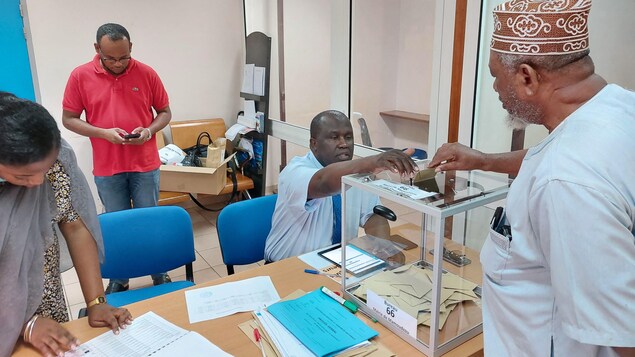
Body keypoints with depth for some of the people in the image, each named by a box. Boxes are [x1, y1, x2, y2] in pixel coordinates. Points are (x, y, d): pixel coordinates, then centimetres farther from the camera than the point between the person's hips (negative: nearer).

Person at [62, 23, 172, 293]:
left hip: (145, 165, 0)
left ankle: (159, 275, 25)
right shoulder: (80, 76, -4)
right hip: (106, 169, 0)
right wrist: (103, 133, -15)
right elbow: (68, 119, 1)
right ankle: (118, 279, 27)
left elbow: (165, 112, 6)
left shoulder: (146, 73, -2)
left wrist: (149, 130, -14)